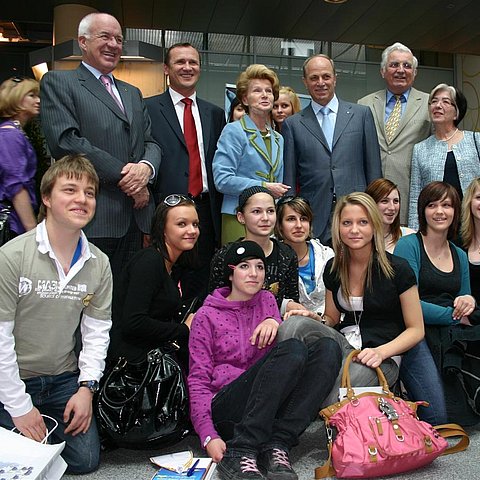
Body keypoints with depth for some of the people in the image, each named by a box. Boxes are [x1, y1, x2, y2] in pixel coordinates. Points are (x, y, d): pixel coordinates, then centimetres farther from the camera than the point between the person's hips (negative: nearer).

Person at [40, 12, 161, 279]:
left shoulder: (133, 93, 24)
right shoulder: (58, 82, 3)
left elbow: (151, 142, 16)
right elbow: (65, 141, -11)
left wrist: (146, 167, -8)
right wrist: (123, 176, -13)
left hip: (134, 216, 6)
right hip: (92, 217, -6)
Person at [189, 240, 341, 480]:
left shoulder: (267, 301, 18)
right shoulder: (206, 316, 5)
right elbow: (198, 381, 1)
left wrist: (274, 323, -7)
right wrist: (208, 436, -13)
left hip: (272, 408, 5)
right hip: (225, 410, -5)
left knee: (327, 347, -19)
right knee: (293, 349, -29)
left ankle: (276, 446, -26)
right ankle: (240, 452, -32)